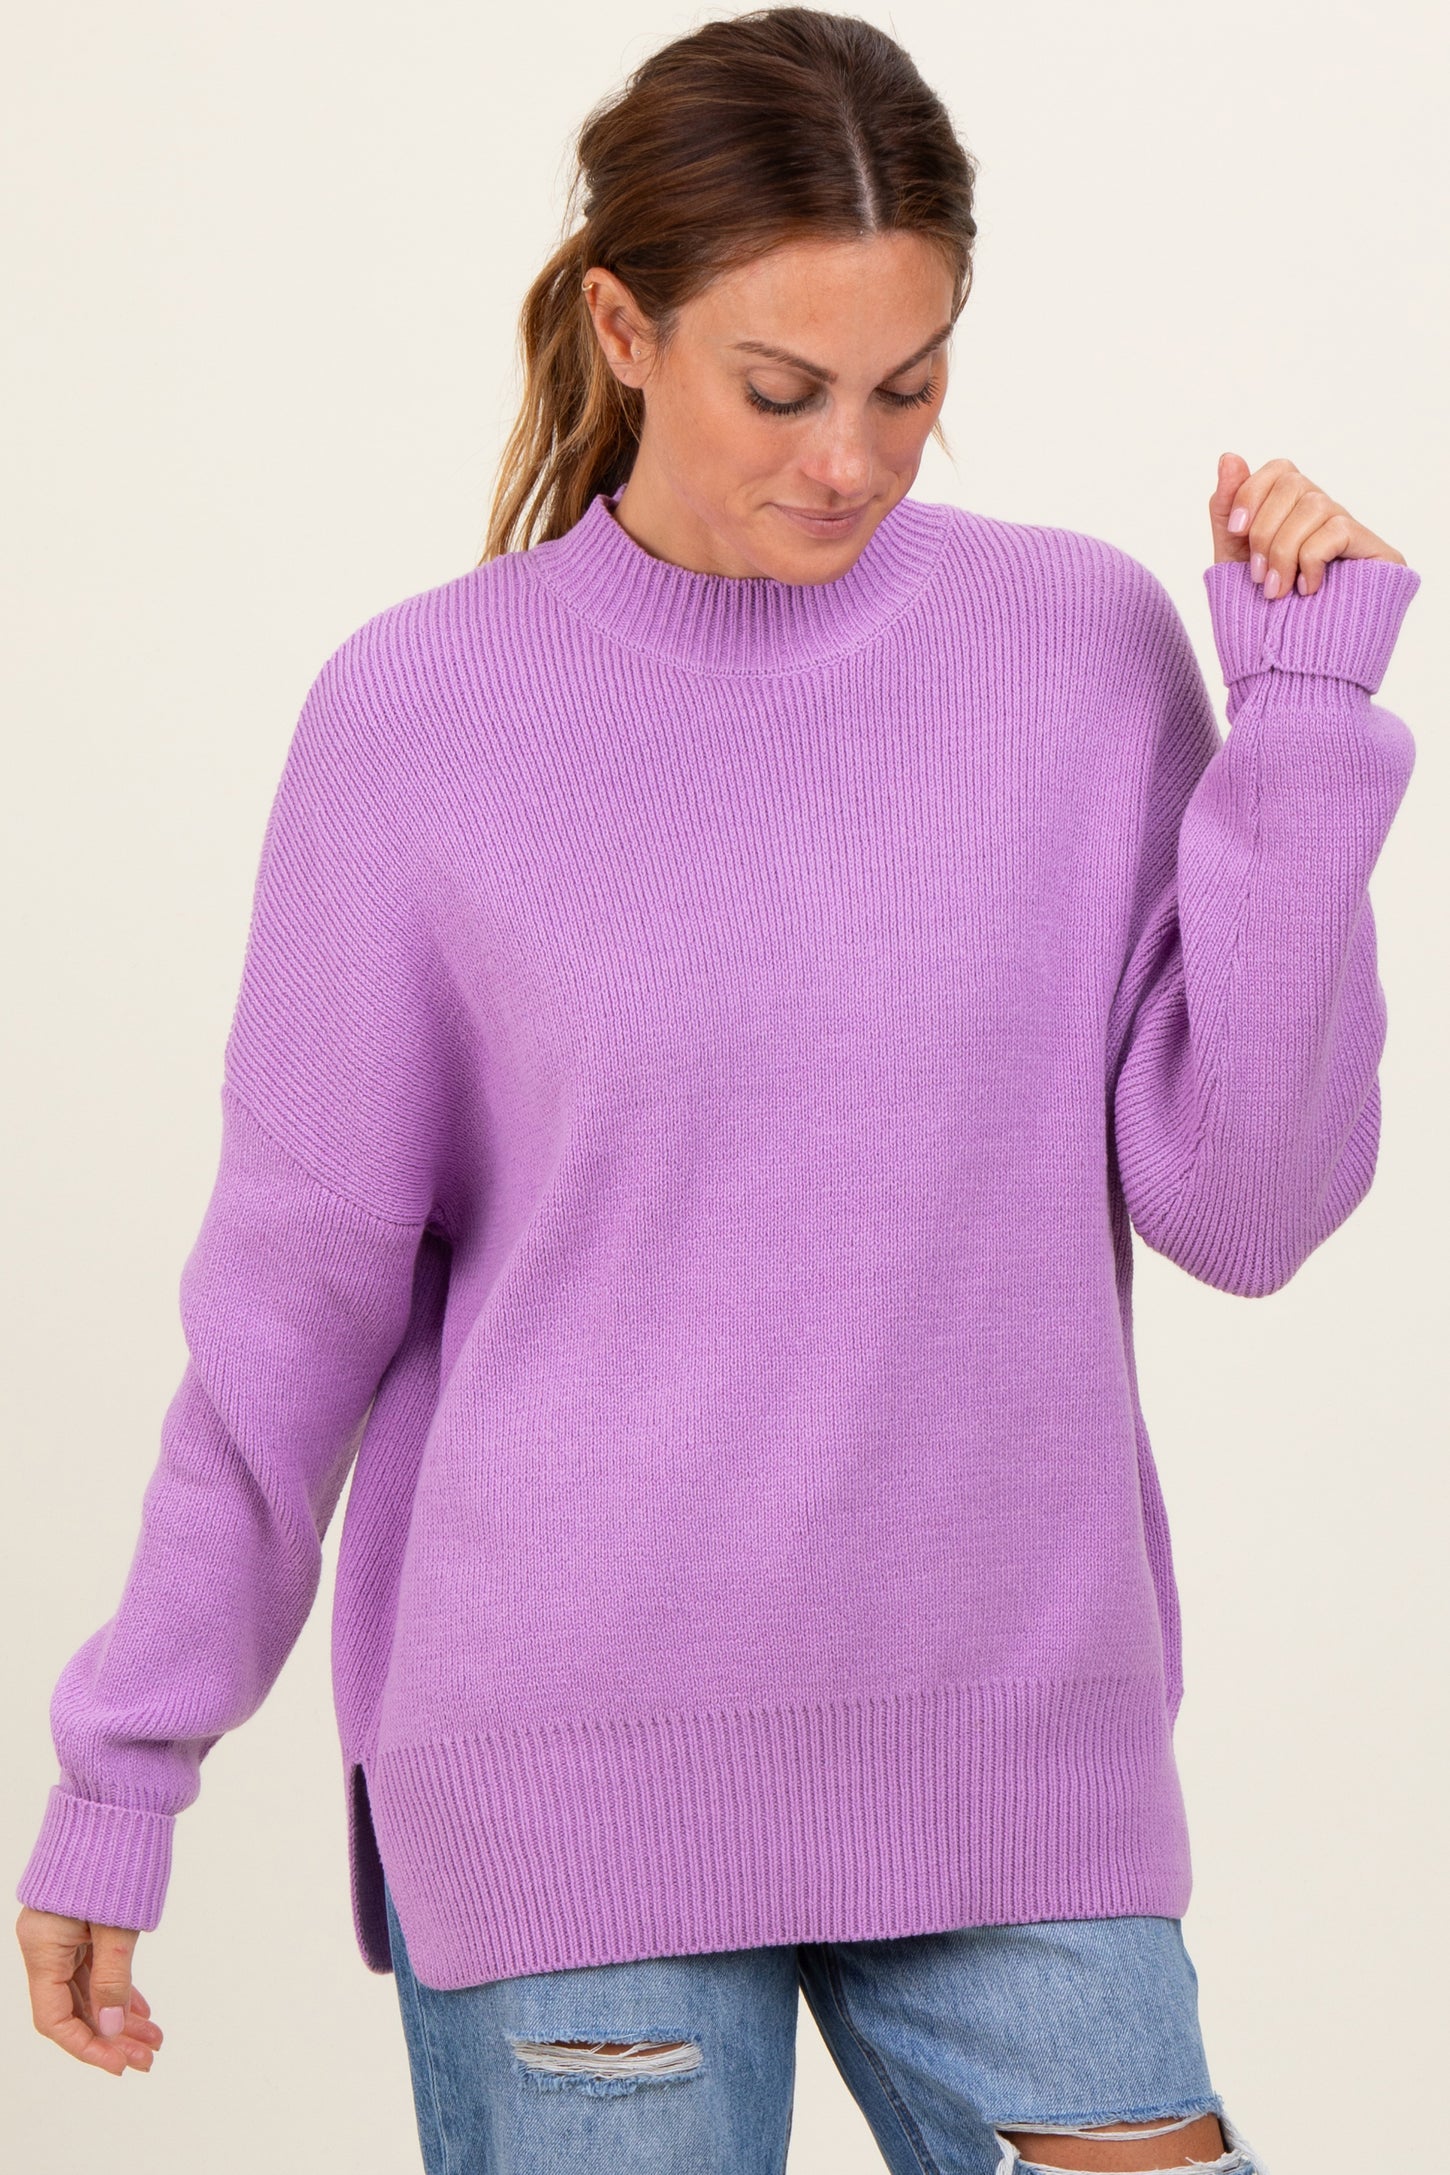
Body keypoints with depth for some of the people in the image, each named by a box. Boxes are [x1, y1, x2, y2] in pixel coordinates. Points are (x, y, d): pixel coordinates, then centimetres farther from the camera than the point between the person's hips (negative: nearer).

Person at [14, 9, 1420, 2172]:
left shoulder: (1086, 651, -2)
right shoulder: (421, 718, -6)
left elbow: (1244, 1203, -5)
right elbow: (298, 1285, 1)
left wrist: (1308, 717, -11)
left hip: (1014, 1749, 2)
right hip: (562, 1770, -2)